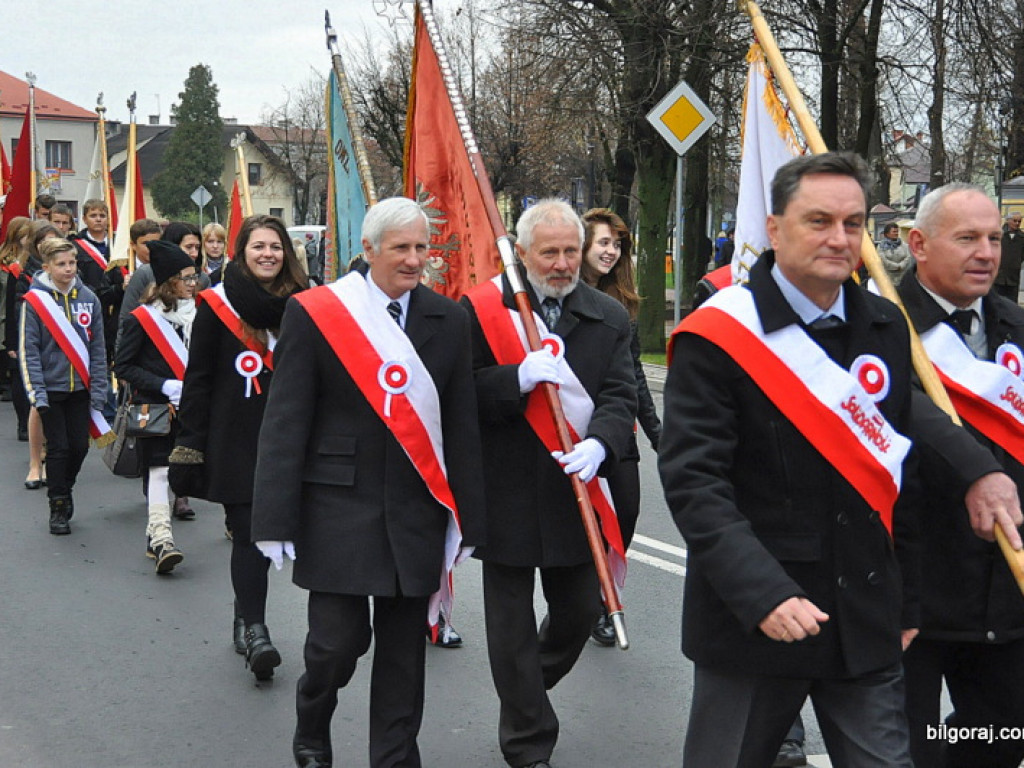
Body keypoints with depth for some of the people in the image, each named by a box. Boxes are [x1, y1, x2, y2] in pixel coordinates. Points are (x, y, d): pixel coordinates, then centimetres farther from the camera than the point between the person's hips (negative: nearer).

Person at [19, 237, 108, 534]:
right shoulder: (34, 300, -7)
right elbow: (28, 350, -7)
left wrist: (98, 390, 1)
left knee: (80, 446, 6)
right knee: (58, 448, 0)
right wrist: (36, 393, -12)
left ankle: (64, 488, 33)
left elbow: (98, 348, 5)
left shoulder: (88, 299, 2)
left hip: (80, 388, 3)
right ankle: (58, 507, 14)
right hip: (51, 388, -3)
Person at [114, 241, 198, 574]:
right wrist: (164, 385, -17)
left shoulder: (197, 314, 8)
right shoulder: (142, 318, -8)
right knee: (159, 468, -12)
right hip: (154, 408, -5)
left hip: (187, 408, 6)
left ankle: (155, 535, 22)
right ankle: (161, 539, -16)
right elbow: (122, 366, -8)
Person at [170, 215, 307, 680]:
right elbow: (198, 379, 0)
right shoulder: (218, 305, 0)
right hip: (234, 439, -3)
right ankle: (255, 629, -6)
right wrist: (190, 445, -5)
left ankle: (247, 619, 26)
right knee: (249, 531, -7)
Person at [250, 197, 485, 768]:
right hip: (339, 503, -3)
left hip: (417, 508, 3)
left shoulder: (449, 320, 6)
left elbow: (462, 425, 8)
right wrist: (276, 520, -9)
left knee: (404, 645, 9)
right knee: (339, 639, 0)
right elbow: (285, 422, -5)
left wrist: (467, 518, 6)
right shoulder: (314, 313, -4)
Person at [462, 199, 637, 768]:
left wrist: (599, 444, -24)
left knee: (580, 612, 13)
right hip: (505, 492, -3)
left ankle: (526, 690, 43)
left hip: (577, 490, 3)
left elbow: (621, 396, -4)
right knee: (513, 626, 6)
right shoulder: (482, 309, -3)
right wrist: (517, 378, -24)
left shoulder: (610, 317, 5)